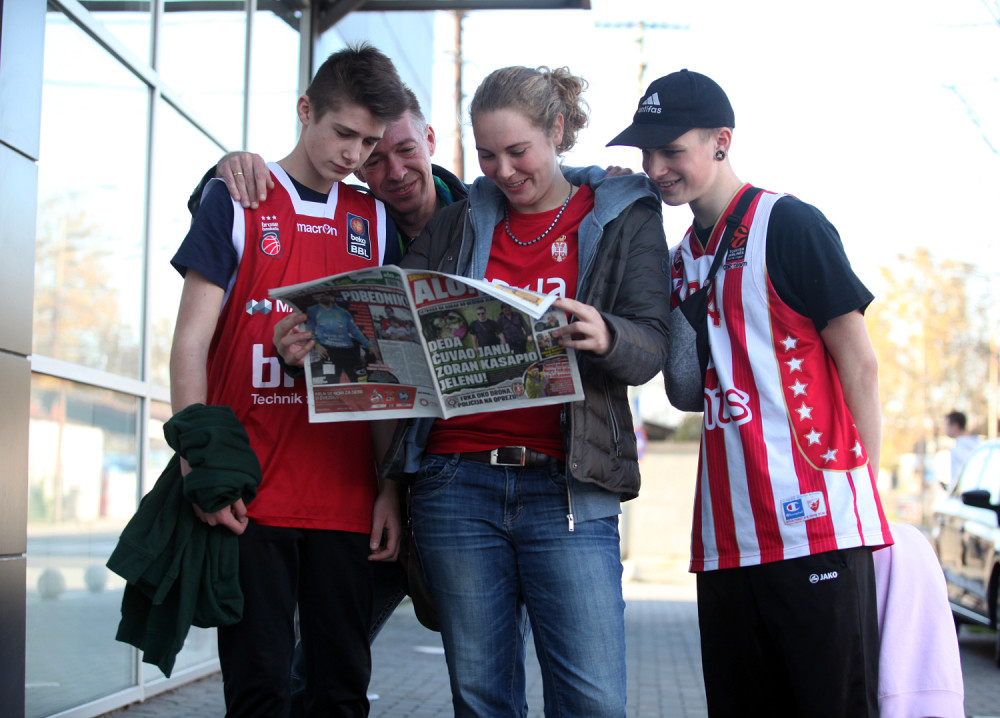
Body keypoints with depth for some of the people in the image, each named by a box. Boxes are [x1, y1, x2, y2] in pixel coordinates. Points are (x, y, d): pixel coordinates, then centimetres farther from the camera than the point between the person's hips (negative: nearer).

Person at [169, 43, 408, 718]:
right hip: (251, 496, -2)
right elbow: (191, 343, 1)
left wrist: (391, 487, 4)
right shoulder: (237, 200, 5)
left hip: (348, 498, 3)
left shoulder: (375, 221, 13)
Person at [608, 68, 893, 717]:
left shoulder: (789, 226, -5)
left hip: (815, 526, -7)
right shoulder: (682, 260, 17)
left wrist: (863, 491, -5)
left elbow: (859, 364, -6)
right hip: (727, 535, 7)